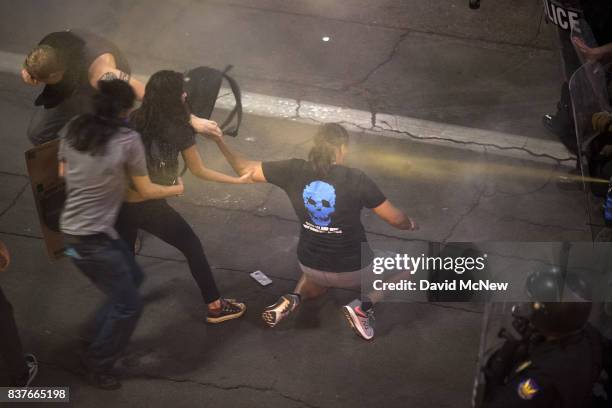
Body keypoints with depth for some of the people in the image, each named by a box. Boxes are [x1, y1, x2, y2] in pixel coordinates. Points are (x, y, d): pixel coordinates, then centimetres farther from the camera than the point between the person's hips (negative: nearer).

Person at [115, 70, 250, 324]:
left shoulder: (134, 119, 0)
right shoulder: (180, 130, -11)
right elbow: (199, 171, 0)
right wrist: (238, 180, 9)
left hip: (119, 202, 5)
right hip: (149, 206, -5)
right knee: (193, 248, 15)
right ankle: (214, 307, 24)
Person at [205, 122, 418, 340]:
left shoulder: (295, 171, -12)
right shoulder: (356, 179, -18)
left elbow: (244, 169, -4)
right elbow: (395, 219, -10)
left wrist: (219, 140, 8)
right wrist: (411, 225, 13)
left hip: (310, 265, 4)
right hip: (351, 269, -4)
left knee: (320, 279, 41)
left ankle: (293, 298, 9)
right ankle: (363, 305, -2)